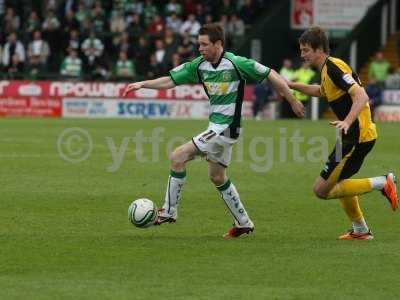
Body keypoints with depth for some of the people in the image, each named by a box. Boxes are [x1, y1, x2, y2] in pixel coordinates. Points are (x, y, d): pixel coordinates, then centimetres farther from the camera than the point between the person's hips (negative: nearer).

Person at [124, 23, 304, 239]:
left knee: (177, 157, -13)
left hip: (225, 128, -8)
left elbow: (271, 75, -10)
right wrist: (142, 84, -7)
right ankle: (243, 223, 27)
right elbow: (170, 80, 7)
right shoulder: (199, 65, 3)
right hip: (216, 126, 8)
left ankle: (169, 211, -5)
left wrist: (293, 101, -4)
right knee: (217, 177, 17)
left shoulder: (236, 63, -16)